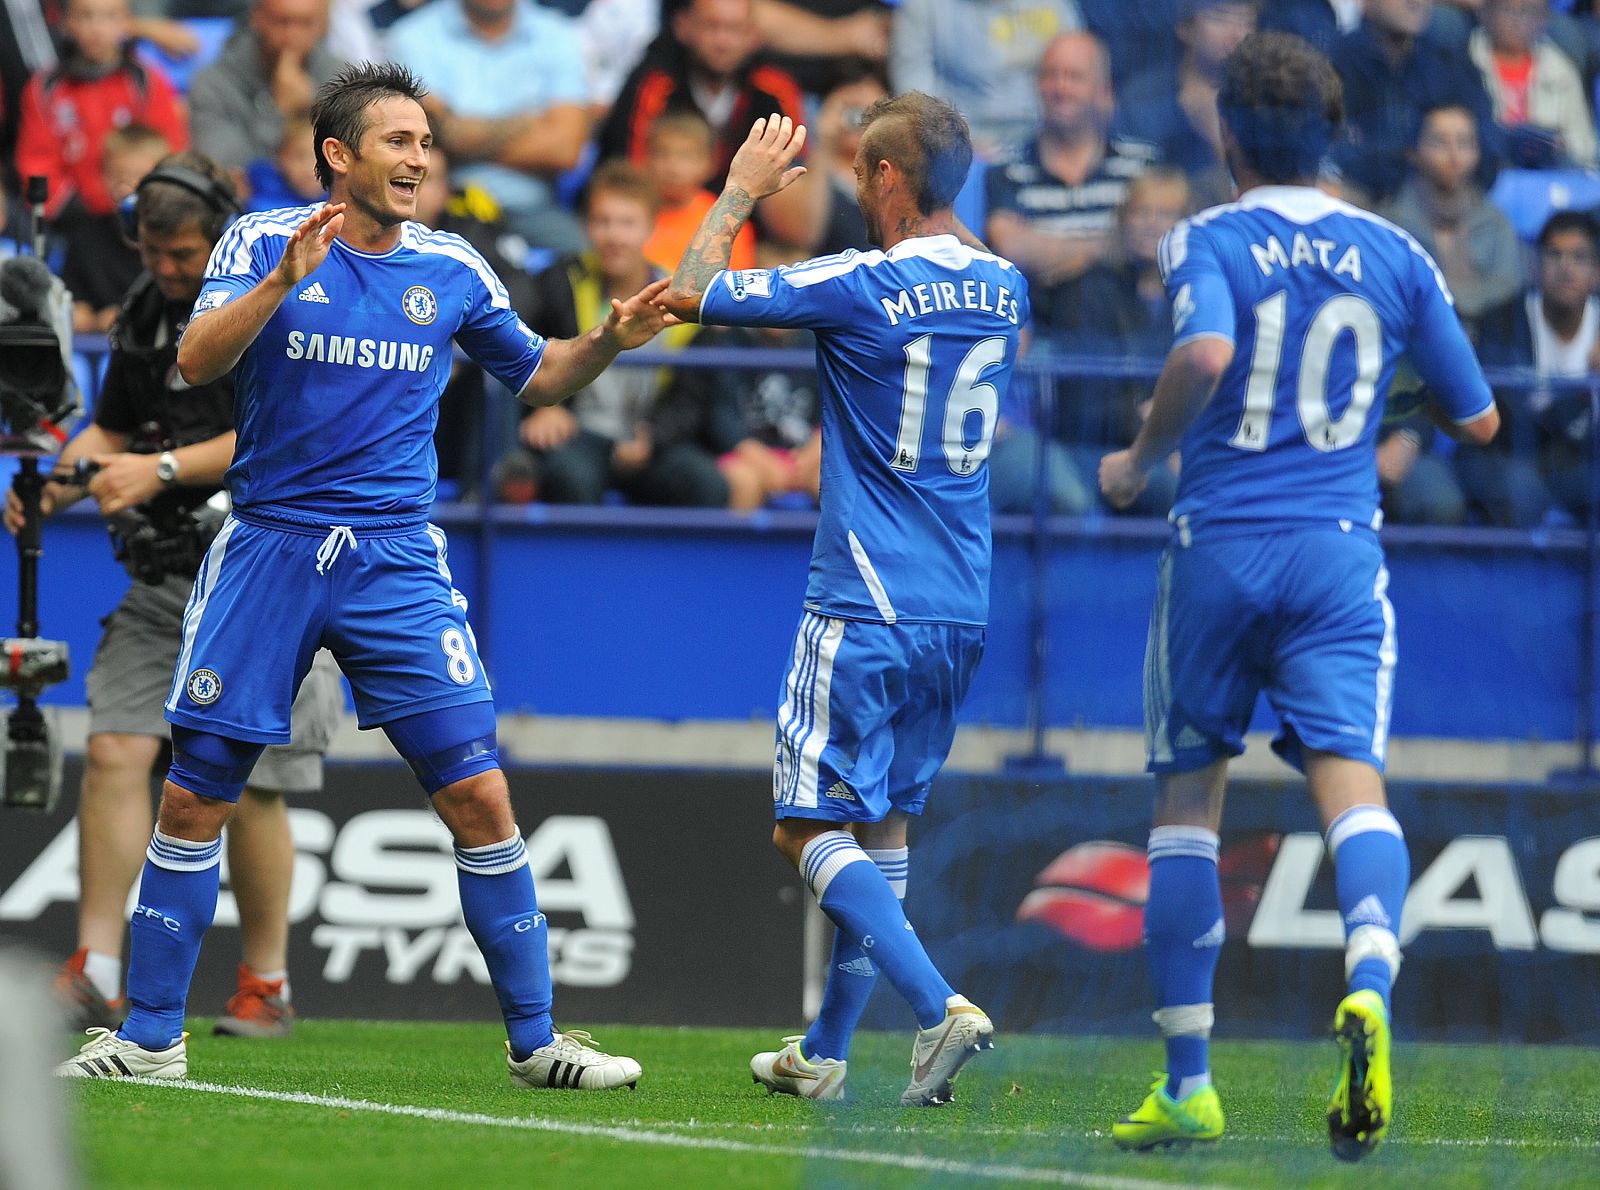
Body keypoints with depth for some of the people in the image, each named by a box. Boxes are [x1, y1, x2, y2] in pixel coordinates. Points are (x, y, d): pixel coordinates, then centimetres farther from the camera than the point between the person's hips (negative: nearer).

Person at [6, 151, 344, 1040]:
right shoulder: (146, 309, 12)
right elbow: (112, 430, 20)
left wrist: (163, 469, -24)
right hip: (165, 581, 6)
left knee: (247, 789, -4)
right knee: (114, 751, -8)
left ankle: (266, 984, 11)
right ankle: (96, 974, -7)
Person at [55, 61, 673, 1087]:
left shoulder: (452, 269, 5)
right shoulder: (263, 241, -2)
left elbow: (535, 375, 18)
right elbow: (196, 360, -16)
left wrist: (608, 342, -1)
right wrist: (284, 280, -30)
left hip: (398, 565, 1)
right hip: (269, 548, -1)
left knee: (479, 796, -6)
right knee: (195, 798, 0)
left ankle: (535, 1040, 3)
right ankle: (151, 1038, 11)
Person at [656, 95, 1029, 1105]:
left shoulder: (858, 288, -14)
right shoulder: (1004, 288, 6)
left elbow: (688, 295, -5)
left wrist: (743, 189, 7)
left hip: (866, 607, -7)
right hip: (962, 611, 7)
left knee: (812, 827, -4)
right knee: (885, 825, 15)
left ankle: (940, 1008, -22)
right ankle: (825, 1055, 22)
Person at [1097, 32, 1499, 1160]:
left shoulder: (1210, 240, -2)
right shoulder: (1395, 255, 8)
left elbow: (1205, 354, -24)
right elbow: (1477, 420, 13)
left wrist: (1139, 462, -8)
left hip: (1219, 546, -1)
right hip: (1341, 556, 1)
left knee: (1187, 803, 10)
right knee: (1351, 779, -10)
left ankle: (1188, 1081, 11)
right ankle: (1370, 987, -41)